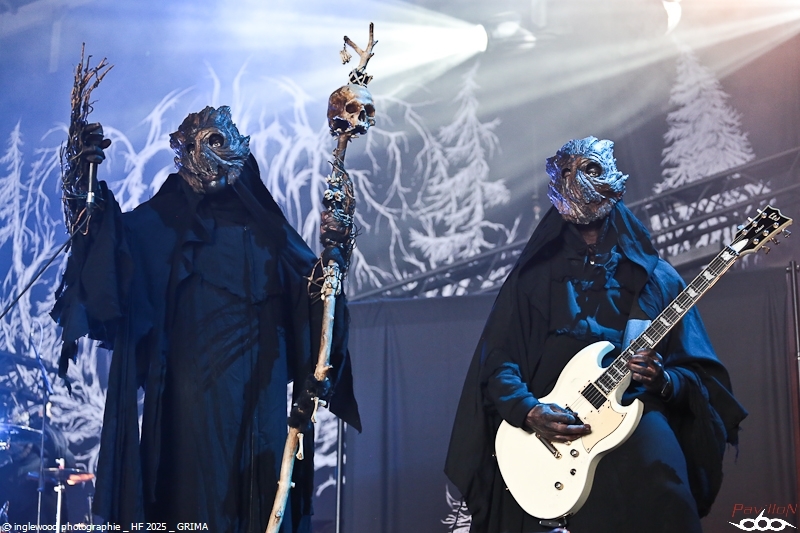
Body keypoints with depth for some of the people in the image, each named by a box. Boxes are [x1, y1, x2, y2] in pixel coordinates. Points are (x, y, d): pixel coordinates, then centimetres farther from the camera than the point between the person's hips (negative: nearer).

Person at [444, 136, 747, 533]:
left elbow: (701, 377, 10)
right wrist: (530, 412, -11)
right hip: (549, 431, 0)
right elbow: (497, 365, 7)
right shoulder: (532, 277, 14)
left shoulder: (655, 277, 14)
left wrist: (664, 381, -12)